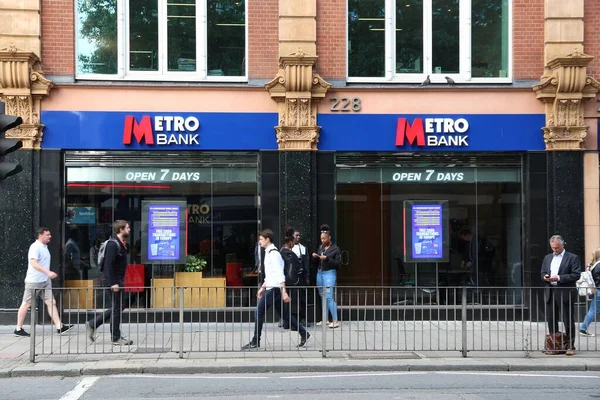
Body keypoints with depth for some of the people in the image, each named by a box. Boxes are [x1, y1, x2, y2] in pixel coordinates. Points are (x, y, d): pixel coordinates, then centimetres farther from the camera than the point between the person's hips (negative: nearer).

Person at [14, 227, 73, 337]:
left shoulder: (44, 247, 14)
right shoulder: (35, 247, -14)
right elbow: (34, 263, -26)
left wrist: (49, 274, 23)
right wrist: (48, 272, -34)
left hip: (45, 281, 8)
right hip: (34, 281, -8)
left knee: (51, 302, 0)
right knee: (26, 304, 2)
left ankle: (59, 327, -5)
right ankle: (18, 329, 12)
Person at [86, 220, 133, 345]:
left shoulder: (121, 244, 15)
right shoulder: (113, 244, -16)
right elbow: (108, 264, -22)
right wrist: (113, 283, -25)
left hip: (118, 280, 10)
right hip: (112, 281, -10)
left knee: (120, 306, 14)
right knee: (117, 307, -2)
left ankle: (92, 324, 19)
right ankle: (116, 338, 8)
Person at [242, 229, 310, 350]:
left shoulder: (273, 253, -14)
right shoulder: (269, 252, 17)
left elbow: (280, 274, -21)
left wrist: (284, 292, -25)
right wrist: (262, 287, 26)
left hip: (274, 289, -10)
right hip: (271, 288, 10)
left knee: (259, 313, -6)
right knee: (285, 313, 12)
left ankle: (255, 342, 0)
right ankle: (303, 334, 15)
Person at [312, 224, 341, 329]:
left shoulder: (335, 249, -5)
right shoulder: (321, 247, 11)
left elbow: (338, 263, -10)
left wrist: (327, 258, -19)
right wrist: (315, 257, -3)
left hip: (329, 273, -6)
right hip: (319, 273, 6)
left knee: (329, 297, -12)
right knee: (323, 297, 9)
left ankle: (335, 321, -10)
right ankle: (325, 319, 17)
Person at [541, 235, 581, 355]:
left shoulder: (573, 258, -1)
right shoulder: (547, 258, 17)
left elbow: (576, 275, -9)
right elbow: (543, 273, 20)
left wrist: (559, 278, -17)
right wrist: (545, 277, -4)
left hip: (565, 294, -5)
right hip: (550, 293, 5)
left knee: (568, 321, -1)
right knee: (551, 321, 9)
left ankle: (570, 346, 5)